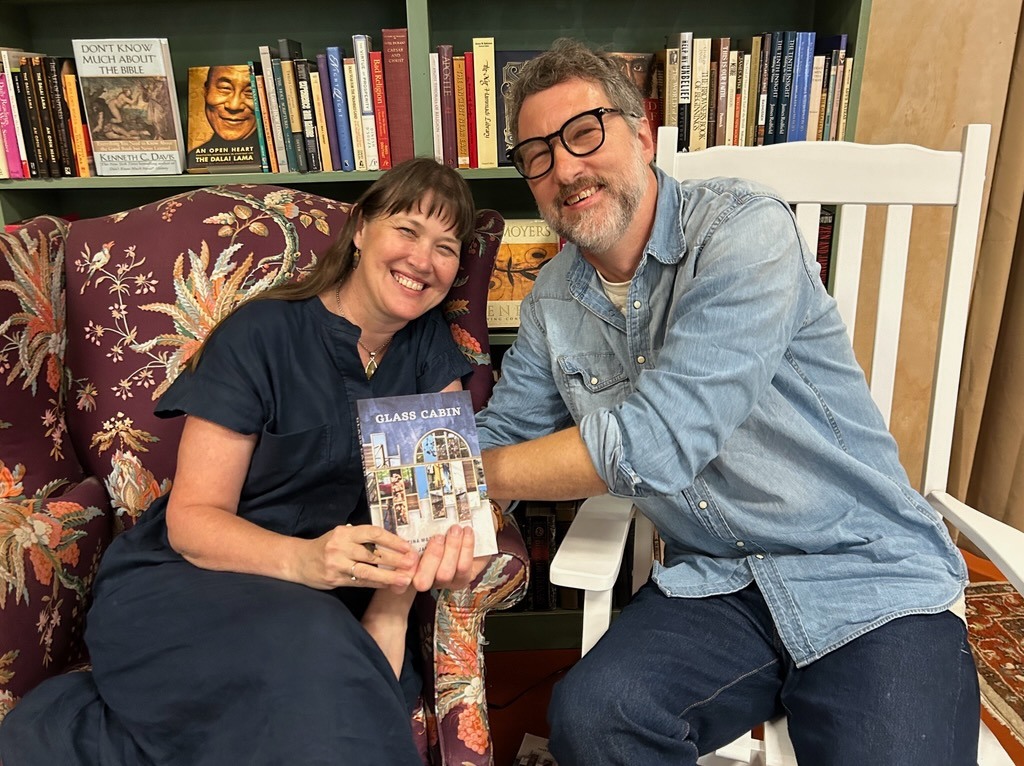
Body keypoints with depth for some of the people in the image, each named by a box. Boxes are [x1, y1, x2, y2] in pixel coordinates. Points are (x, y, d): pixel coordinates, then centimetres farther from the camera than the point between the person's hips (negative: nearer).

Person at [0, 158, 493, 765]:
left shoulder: (429, 341, 6)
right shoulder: (261, 335, -9)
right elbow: (191, 518, -10)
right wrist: (302, 559, -30)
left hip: (330, 600, 5)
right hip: (185, 580, -4)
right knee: (310, 647, -36)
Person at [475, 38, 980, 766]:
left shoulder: (745, 229, -17)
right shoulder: (552, 300, 3)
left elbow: (655, 443, -25)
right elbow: (503, 435, 8)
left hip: (871, 581, -3)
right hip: (714, 584, 4)